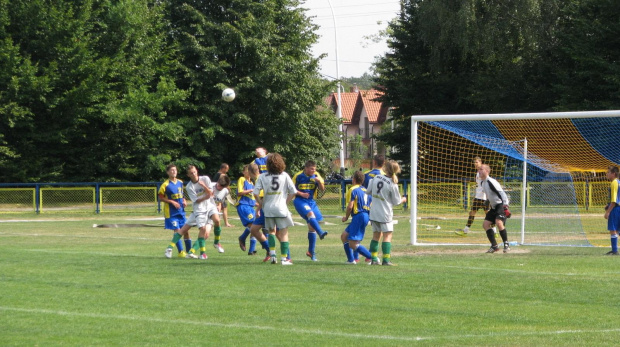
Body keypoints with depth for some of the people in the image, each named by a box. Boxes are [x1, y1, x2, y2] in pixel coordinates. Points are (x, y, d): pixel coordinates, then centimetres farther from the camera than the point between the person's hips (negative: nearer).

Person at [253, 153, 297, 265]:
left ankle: (272, 255, 8)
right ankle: (284, 258, -1)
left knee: (271, 231, 20)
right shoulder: (284, 176, 0)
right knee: (284, 233, 3)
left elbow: (255, 193, -6)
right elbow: (293, 192, -1)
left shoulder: (262, 177, 0)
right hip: (281, 208, -2)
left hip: (268, 209, 2)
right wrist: (286, 201, 7)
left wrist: (262, 203, 6)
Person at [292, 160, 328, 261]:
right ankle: (320, 233, -52)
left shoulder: (316, 176, 3)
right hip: (300, 201, -5)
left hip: (311, 201, 5)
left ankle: (311, 251, 12)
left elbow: (322, 189, 1)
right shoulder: (298, 176, -7)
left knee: (312, 226, 4)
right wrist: (301, 194, -16)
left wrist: (319, 181, -18)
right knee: (310, 214, -34)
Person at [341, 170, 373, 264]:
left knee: (353, 245, -8)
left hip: (358, 217, -9)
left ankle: (373, 257, -13)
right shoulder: (366, 190, 17)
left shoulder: (353, 190, -7)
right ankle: (351, 260, 17)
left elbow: (350, 206, -15)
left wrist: (346, 217, 1)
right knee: (344, 236, 18)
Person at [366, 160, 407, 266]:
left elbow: (368, 191, 9)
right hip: (385, 214, -5)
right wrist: (403, 200, 17)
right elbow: (396, 202, -5)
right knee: (387, 236, 2)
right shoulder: (392, 184, -15)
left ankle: (374, 259, 14)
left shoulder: (376, 178, -2)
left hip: (373, 212, 5)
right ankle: (386, 260, -4)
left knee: (376, 235, 14)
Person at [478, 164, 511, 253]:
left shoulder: (491, 182, -18)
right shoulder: (483, 183, 10)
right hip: (493, 207, 10)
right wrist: (488, 204, 26)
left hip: (501, 205, -10)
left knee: (499, 223, -27)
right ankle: (494, 246, 8)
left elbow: (502, 193, -22)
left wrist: (505, 206, -28)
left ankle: (506, 245, -17)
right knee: (485, 224, 2)